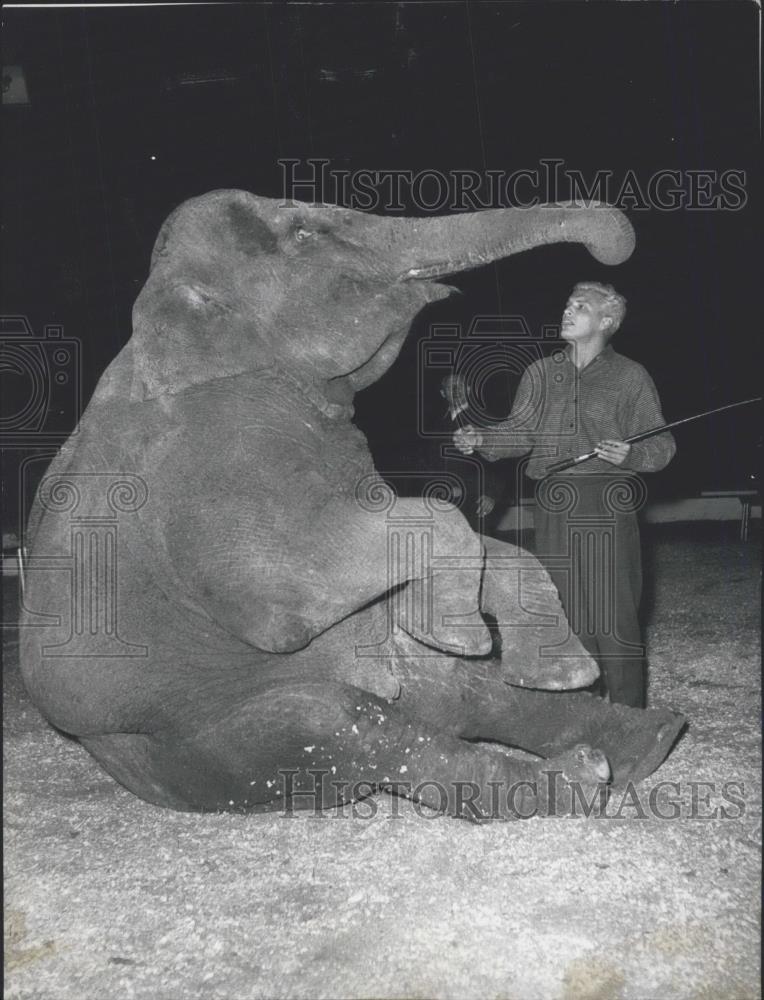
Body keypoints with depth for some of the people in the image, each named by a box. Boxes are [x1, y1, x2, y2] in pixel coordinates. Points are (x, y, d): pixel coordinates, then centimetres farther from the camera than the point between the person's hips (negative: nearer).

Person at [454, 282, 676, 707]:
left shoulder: (631, 377, 4)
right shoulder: (541, 373, 14)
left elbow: (662, 445, 3)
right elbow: (521, 431, 6)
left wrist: (630, 455, -17)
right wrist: (481, 440, -12)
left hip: (609, 511, -3)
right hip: (555, 511, 4)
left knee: (615, 616, -4)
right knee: (564, 614, 7)